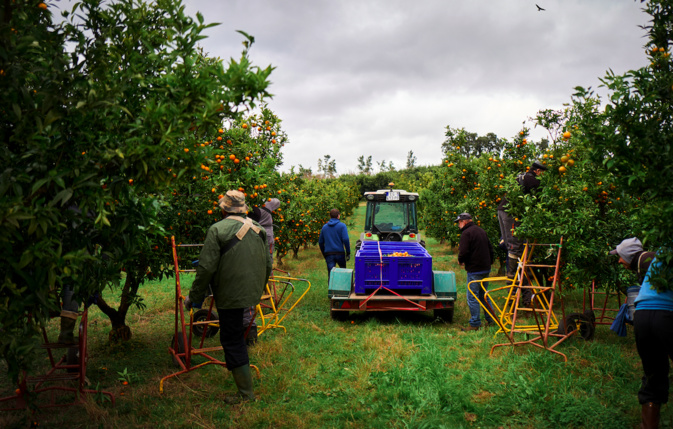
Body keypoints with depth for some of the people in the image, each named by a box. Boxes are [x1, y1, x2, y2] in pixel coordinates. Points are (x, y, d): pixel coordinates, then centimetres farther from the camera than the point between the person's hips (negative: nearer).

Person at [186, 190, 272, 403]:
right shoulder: (258, 229, 7)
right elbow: (268, 264, 13)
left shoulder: (217, 230, -12)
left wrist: (194, 297, -4)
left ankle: (246, 394, 8)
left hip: (230, 294, -6)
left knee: (232, 340, 2)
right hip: (252, 293, 6)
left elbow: (206, 268, -15)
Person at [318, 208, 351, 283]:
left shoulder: (324, 227, 11)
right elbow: (345, 239, -14)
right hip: (340, 253, -2)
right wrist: (348, 253, -7)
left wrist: (324, 255, 23)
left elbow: (320, 242, 15)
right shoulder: (342, 225, -3)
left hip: (329, 254, 2)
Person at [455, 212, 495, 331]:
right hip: (486, 268, 9)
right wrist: (490, 262, 25)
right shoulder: (482, 231, 14)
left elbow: (463, 252, -20)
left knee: (472, 297, -2)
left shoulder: (466, 233, -14)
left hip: (474, 270, -9)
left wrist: (460, 261, -1)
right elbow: (490, 248, 19)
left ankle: (475, 324, 1)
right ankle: (490, 319, 24)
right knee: (484, 295, 19)